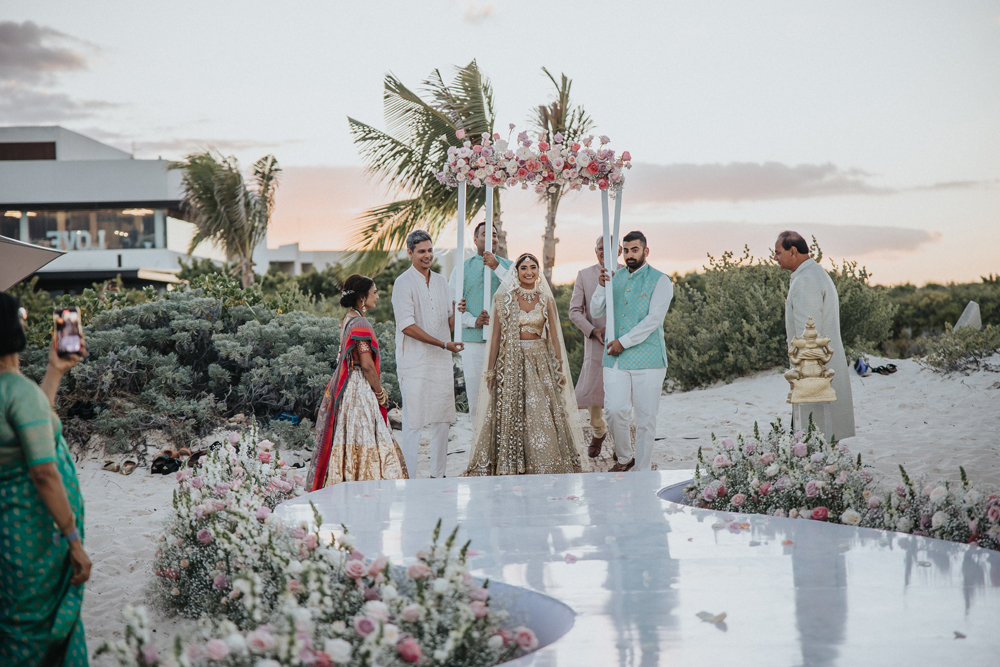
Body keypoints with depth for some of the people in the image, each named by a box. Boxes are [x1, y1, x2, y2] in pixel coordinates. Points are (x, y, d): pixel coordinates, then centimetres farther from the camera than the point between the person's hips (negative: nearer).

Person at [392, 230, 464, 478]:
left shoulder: (441, 281, 14)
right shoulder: (404, 283, -7)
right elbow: (407, 326, -15)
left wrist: (457, 310, -6)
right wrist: (443, 344, -17)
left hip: (441, 362, 6)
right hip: (415, 363, -6)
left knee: (442, 421, 9)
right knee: (413, 423, -5)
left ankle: (438, 475, 18)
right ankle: (409, 480, 1)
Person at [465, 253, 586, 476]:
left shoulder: (546, 300, 6)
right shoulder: (504, 299, 2)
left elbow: (554, 337, 8)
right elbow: (495, 336, 2)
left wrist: (560, 369, 4)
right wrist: (490, 370, 0)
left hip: (540, 363, 1)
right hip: (510, 363, -1)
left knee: (542, 414, -4)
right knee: (510, 415, -1)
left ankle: (544, 468, 5)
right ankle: (509, 468, 7)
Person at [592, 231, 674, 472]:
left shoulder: (659, 281, 0)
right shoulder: (614, 277, 15)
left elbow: (654, 319, -9)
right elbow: (596, 312, 13)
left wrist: (624, 341, -12)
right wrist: (601, 287, -5)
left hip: (647, 359, -3)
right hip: (615, 359, 3)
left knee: (645, 418, -1)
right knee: (614, 410, -9)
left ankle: (643, 472, 9)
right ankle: (624, 457, 15)